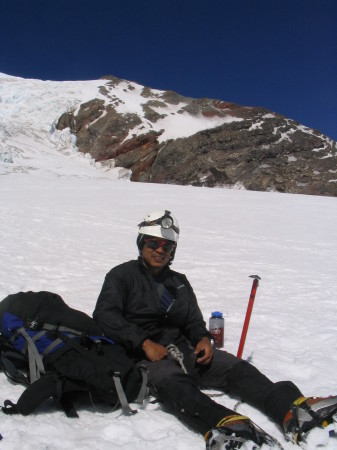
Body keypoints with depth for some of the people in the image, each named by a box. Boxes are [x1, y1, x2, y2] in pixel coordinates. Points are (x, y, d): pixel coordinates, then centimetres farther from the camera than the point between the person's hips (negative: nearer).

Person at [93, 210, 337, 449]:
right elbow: (105, 315, -9)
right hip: (145, 356, -5)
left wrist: (203, 338, -5)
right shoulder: (122, 275, 4)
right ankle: (223, 425, -62)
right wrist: (144, 343, -18)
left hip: (183, 349, 6)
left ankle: (294, 412, -36)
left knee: (235, 367, -19)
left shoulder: (179, 282, 21)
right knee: (172, 381, -38)